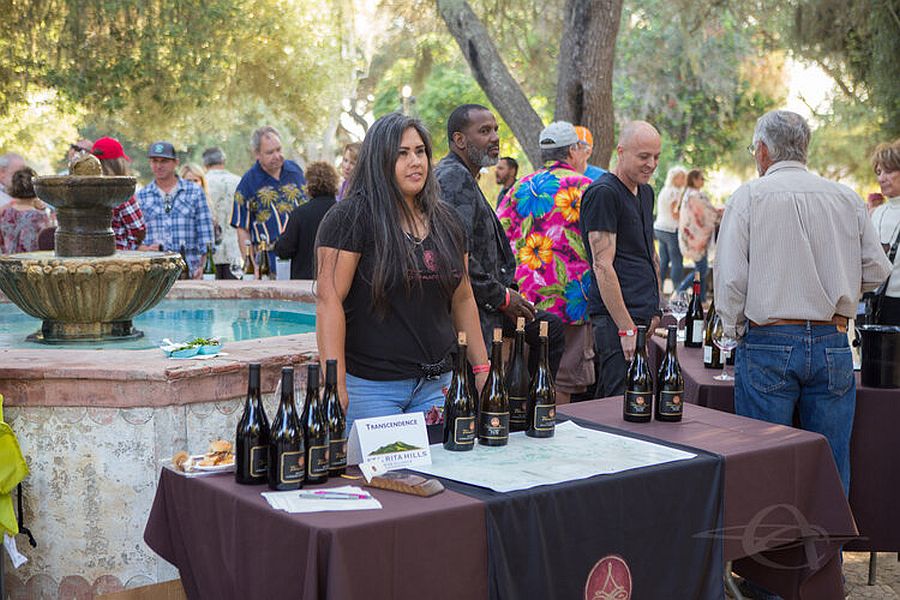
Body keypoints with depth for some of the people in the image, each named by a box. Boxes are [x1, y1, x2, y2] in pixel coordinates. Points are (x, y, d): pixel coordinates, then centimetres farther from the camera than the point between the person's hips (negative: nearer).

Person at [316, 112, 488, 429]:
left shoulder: (445, 221, 13)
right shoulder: (350, 218, -8)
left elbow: (463, 300, 18)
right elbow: (329, 299, -14)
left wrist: (482, 370, 14)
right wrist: (335, 385, -21)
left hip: (435, 385, 6)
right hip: (370, 386, -6)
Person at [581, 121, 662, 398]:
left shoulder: (646, 192, 18)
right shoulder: (602, 193, -11)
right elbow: (603, 265, -16)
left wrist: (655, 310, 19)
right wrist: (627, 329, -19)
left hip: (642, 316, 9)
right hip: (616, 317, -9)